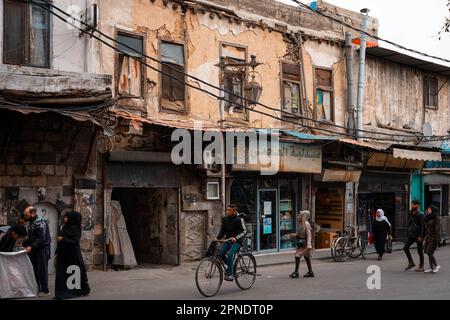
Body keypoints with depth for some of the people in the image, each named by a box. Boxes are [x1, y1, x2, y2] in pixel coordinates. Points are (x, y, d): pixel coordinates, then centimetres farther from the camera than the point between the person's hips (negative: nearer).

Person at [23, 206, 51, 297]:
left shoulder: (40, 222, -17)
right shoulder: (31, 222, 13)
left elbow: (41, 238, -23)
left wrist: (32, 247, -26)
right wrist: (24, 244, 11)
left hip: (42, 248, -9)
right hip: (34, 249, 9)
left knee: (42, 269, -6)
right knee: (35, 269, 9)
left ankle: (45, 290, -1)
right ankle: (37, 288, 16)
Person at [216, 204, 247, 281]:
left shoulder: (239, 219, -12)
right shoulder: (224, 218, 4)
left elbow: (244, 231, -15)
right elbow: (222, 230, 10)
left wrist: (236, 237, -29)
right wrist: (218, 238, -7)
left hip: (237, 241, -6)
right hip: (228, 240, 6)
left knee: (230, 254, -26)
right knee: (221, 253, -13)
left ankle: (229, 274, -19)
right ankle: (232, 266, 13)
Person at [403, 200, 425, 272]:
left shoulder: (420, 214, -13)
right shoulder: (411, 214, 9)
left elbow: (422, 226, -15)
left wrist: (420, 236, -18)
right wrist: (408, 232, 13)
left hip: (418, 235, -7)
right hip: (411, 234, 7)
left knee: (420, 251, 2)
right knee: (405, 247, -3)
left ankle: (421, 267, 11)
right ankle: (411, 262, 11)